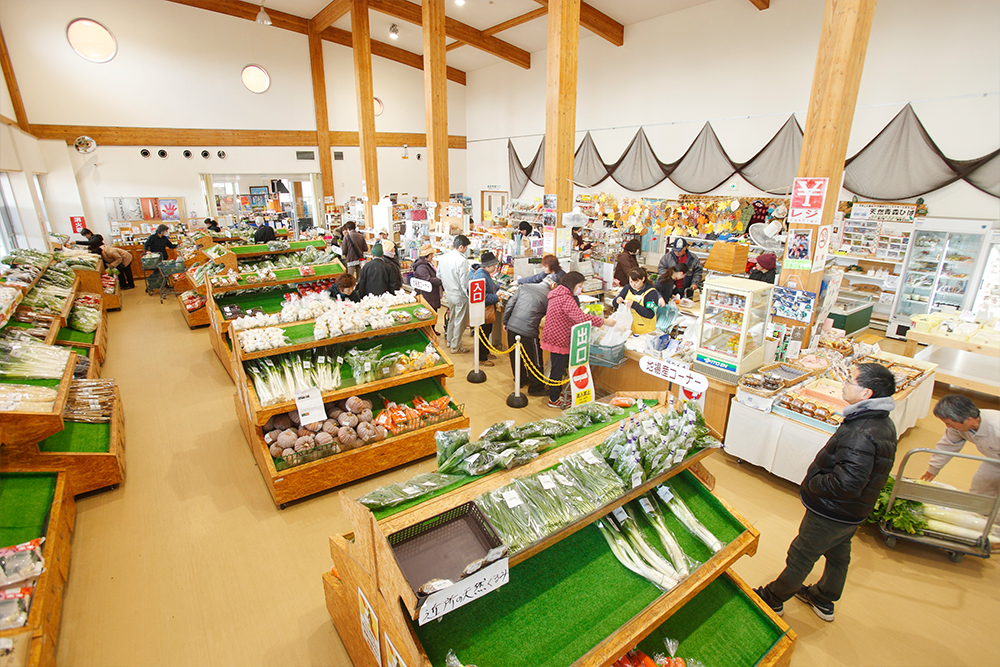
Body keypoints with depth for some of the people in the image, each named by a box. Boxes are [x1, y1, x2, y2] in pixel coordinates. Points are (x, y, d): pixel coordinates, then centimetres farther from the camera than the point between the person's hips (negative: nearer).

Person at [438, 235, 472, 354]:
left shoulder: (443, 257, 0)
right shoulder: (462, 260, -24)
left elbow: (439, 274, 11)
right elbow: (464, 282, -22)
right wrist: (469, 295, -10)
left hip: (449, 293, 8)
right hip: (460, 296, -8)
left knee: (452, 318, 24)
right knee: (460, 322, 6)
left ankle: (450, 341, 37)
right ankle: (456, 347, 16)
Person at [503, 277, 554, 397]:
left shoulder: (525, 287, 9)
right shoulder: (549, 296, -5)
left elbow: (510, 304, 9)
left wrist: (505, 322, 17)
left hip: (512, 326, 6)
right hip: (528, 332, -6)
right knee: (535, 360, 9)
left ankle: (520, 380, 41)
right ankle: (536, 388, 20)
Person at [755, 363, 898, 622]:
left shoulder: (861, 434, -35)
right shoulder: (884, 423, -2)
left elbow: (847, 484, -36)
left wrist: (813, 484, -19)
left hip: (832, 514, -9)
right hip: (854, 512, 9)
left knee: (800, 558, 10)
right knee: (838, 555, 27)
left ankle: (773, 599, 29)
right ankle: (824, 600, 49)